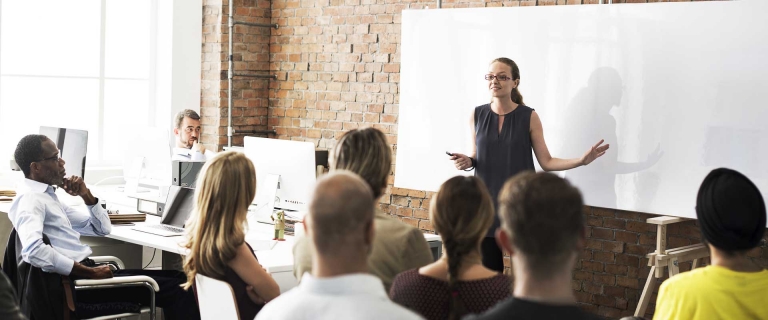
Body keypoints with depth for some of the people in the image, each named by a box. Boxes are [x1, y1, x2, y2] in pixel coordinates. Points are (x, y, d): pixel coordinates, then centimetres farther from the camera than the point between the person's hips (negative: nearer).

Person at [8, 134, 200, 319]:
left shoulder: (48, 196, 20)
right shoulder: (29, 199, -10)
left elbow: (102, 228, 25)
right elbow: (32, 250, -30)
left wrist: (86, 195, 7)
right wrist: (89, 272, -24)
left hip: (82, 273, 10)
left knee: (175, 279, 2)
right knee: (173, 290, -15)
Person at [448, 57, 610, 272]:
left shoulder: (529, 117, -3)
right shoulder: (477, 115, 4)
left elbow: (547, 162, -2)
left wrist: (581, 160, -14)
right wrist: (467, 162, -8)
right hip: (487, 201, 2)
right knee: (488, 268, 3)